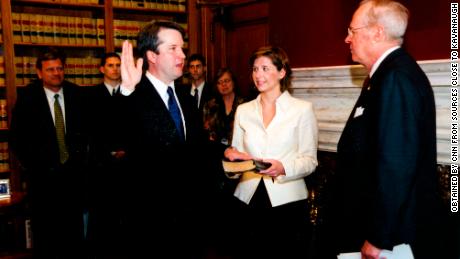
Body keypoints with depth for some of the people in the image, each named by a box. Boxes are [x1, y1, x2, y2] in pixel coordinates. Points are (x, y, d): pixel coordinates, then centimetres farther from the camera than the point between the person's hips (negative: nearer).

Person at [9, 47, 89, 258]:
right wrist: (32, 167, -6)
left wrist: (81, 157, 1)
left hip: (73, 173, 2)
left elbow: (85, 130, 9)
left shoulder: (76, 95, 0)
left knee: (74, 231, 10)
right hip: (42, 176, -1)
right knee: (44, 235, 9)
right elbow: (16, 138, -2)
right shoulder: (27, 98, -5)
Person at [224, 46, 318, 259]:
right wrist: (231, 155, -10)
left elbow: (310, 160, -3)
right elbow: (237, 153, 13)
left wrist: (283, 167, -22)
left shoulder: (302, 109, -1)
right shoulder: (243, 110, 10)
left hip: (287, 201, -3)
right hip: (250, 200, 3)